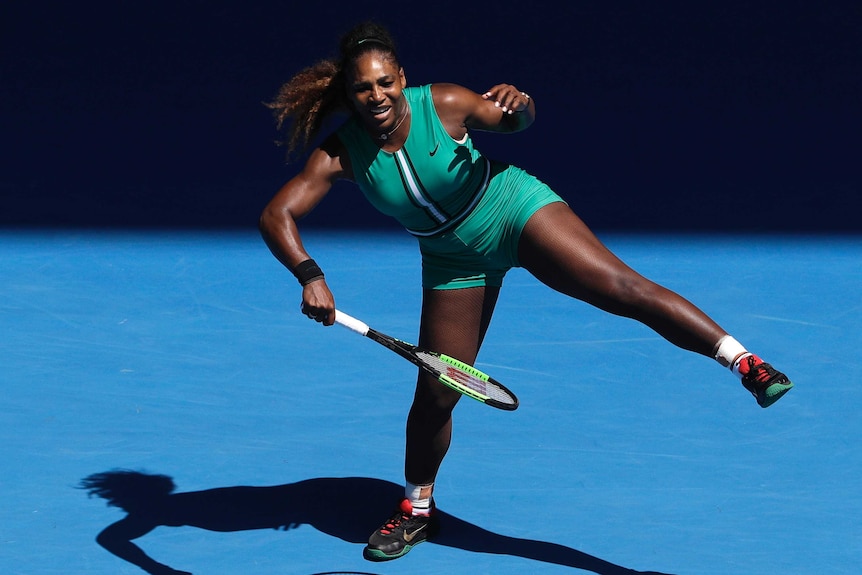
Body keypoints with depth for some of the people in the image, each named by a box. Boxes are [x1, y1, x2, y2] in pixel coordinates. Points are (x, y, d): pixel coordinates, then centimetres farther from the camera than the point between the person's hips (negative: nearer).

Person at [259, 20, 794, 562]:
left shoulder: (444, 104, -23)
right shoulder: (340, 152, -20)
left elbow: (517, 121, -4)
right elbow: (277, 216, -21)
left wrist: (519, 104, -29)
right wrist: (309, 275, -38)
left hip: (516, 211, -3)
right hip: (455, 258, 3)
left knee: (625, 289, -23)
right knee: (436, 392, 4)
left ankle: (744, 362, -29)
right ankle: (417, 511, 28)